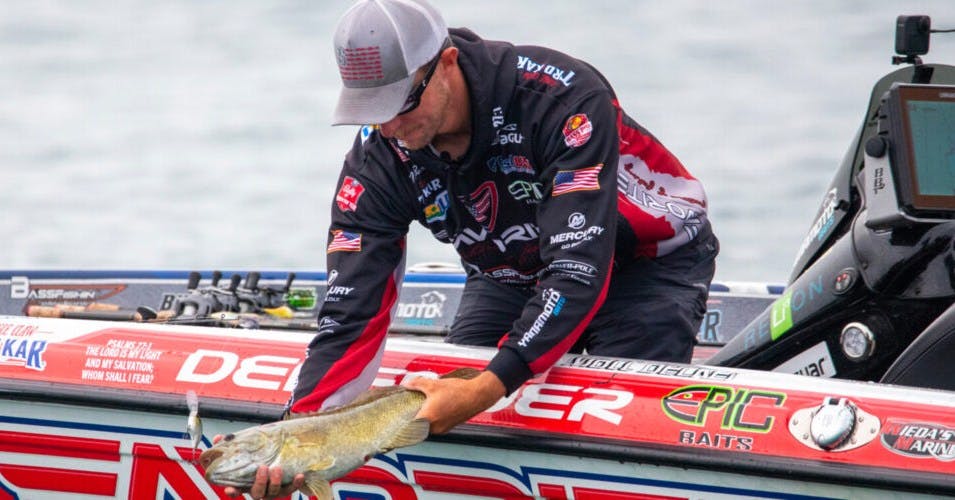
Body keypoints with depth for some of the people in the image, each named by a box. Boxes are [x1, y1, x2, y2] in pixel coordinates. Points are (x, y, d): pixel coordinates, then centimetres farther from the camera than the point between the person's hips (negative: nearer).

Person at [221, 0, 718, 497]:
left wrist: (490, 385, -49)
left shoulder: (563, 98, -36)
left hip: (649, 259, -5)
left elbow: (579, 272, -39)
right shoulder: (378, 159, -20)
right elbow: (350, 309, -21)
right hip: (512, 275, 5)